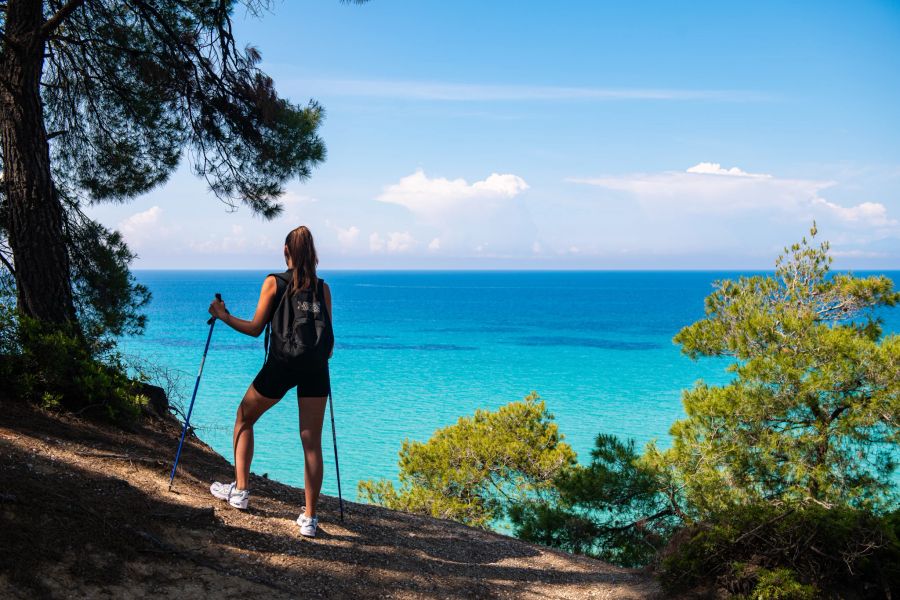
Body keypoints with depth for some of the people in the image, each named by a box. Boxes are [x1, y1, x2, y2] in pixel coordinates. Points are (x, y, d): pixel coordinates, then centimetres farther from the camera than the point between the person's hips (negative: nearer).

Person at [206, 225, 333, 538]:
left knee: (244, 419, 22)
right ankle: (309, 517, 4)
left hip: (280, 365, -2)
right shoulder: (322, 286, 6)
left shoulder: (273, 283, -1)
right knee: (312, 442, 3)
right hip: (314, 368, 2)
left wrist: (224, 316, 12)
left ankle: (240, 490, 24)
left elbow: (255, 328, -3)